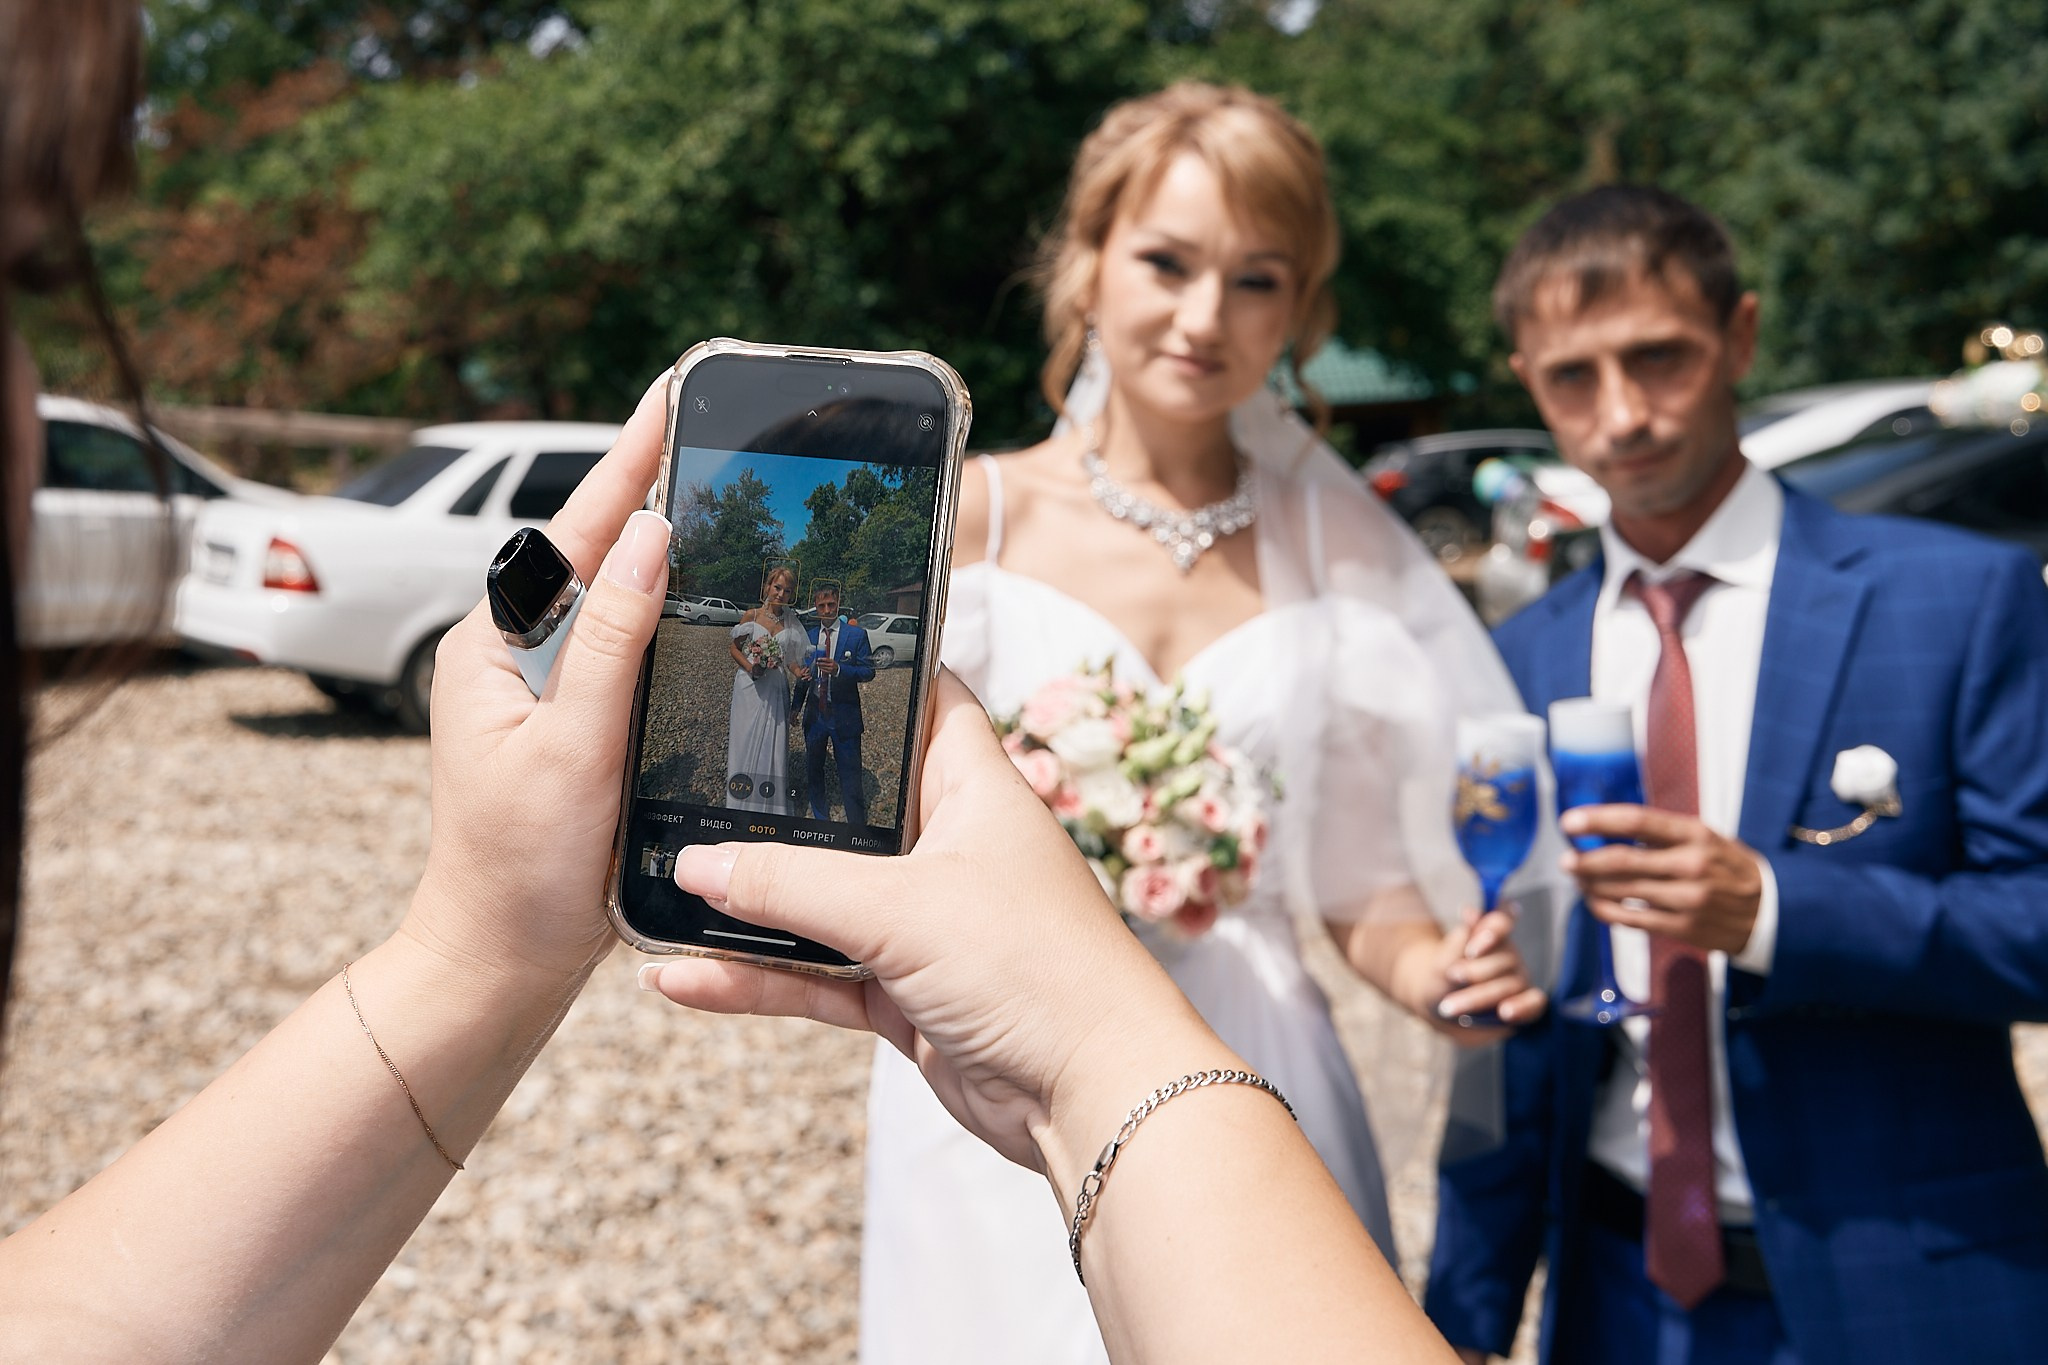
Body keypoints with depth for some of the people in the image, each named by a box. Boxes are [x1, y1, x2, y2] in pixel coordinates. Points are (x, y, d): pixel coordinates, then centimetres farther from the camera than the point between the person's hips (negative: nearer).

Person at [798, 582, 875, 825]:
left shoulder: (856, 635, -5)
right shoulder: (808, 636, 7)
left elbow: (869, 671, -9)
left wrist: (839, 669, -24)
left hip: (844, 715, -5)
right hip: (815, 713, 5)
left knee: (850, 777, -4)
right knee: (813, 770, 16)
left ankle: (858, 827, 5)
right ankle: (821, 819, 32)